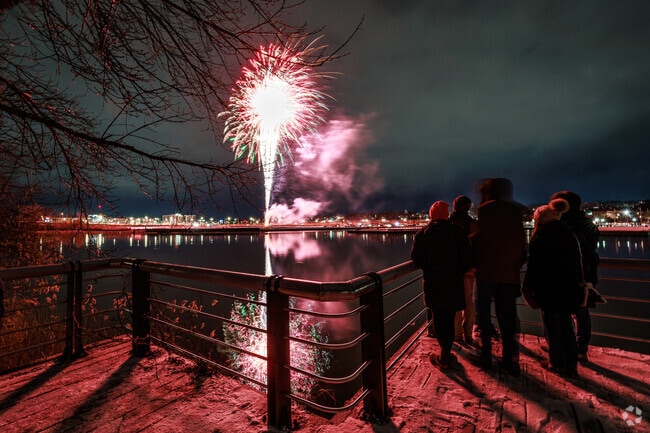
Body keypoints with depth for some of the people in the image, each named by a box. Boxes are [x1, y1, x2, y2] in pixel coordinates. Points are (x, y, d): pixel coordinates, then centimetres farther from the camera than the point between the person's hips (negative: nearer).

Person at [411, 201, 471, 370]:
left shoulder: (422, 234, -5)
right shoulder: (458, 232, -4)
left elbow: (415, 258, -7)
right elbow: (465, 259, -5)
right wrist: (459, 273, 11)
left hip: (432, 283, 0)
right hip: (453, 283, 0)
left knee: (438, 318, 14)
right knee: (449, 318, 10)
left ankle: (445, 354, 25)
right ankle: (445, 355, 18)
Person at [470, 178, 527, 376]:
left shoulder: (485, 209, -6)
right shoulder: (515, 212, 8)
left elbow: (479, 238, -13)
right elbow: (522, 243, 7)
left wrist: (473, 261, 0)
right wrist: (517, 264, 14)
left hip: (487, 270, -4)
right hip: (510, 272, 4)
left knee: (484, 314, 8)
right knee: (507, 317, 12)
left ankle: (486, 357, 15)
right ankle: (510, 360, 18)